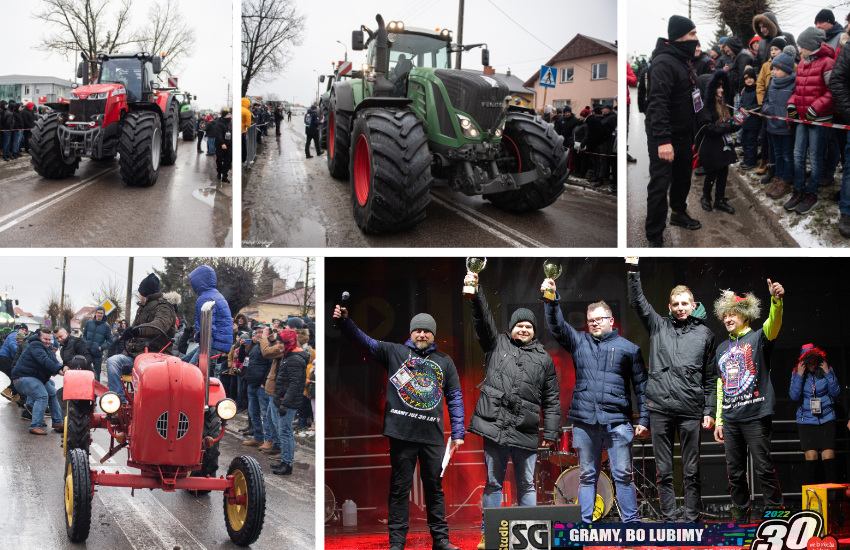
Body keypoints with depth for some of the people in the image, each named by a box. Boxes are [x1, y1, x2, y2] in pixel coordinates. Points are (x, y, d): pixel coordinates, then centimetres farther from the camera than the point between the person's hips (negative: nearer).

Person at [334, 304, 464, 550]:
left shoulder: (444, 362, 14)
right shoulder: (394, 352, 8)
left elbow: (455, 398, 13)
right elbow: (365, 341, -2)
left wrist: (458, 433, 6)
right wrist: (345, 320, -20)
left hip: (433, 436, 2)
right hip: (402, 434, -2)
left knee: (435, 487, 7)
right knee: (400, 488, 2)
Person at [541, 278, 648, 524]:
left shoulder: (628, 348, 9)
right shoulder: (579, 342, 15)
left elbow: (641, 385, 9)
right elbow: (557, 326, 3)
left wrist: (643, 419, 3)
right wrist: (552, 300, -13)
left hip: (617, 422, -2)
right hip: (584, 421, 2)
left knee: (623, 475, -2)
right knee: (587, 476, 6)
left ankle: (632, 522, 3)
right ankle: (585, 523, 10)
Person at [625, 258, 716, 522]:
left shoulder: (705, 334, 10)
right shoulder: (658, 325, 13)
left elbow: (711, 377, 10)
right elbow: (637, 302, 5)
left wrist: (709, 411, 3)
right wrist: (633, 270, -6)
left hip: (690, 410, -1)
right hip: (660, 407, 1)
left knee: (691, 470, 0)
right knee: (663, 470, 4)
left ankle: (692, 520, 6)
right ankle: (668, 518, 9)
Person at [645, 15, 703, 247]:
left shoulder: (683, 61, 11)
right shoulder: (664, 63, -22)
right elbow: (657, 103, -29)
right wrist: (663, 140, -35)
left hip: (683, 134, 10)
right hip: (664, 138, -10)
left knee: (683, 176, 23)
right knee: (660, 184, -6)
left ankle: (679, 212, 44)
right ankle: (655, 237, 0)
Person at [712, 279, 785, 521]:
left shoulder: (758, 338, 1)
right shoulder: (722, 348, 18)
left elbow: (774, 324, -22)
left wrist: (777, 300, -43)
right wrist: (718, 420, 18)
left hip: (756, 415, -6)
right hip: (730, 418, 6)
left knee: (763, 468, -7)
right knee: (735, 472, 8)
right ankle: (740, 516, 16)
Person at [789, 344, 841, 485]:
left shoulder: (826, 370, 2)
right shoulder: (796, 373, 2)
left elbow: (836, 391, -2)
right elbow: (794, 396, -7)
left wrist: (828, 373, -12)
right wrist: (799, 376, -15)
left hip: (826, 419, 0)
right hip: (806, 420, 0)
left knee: (829, 458, -7)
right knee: (811, 458, -7)